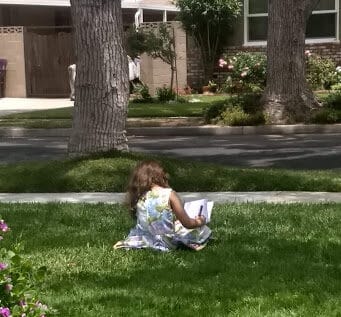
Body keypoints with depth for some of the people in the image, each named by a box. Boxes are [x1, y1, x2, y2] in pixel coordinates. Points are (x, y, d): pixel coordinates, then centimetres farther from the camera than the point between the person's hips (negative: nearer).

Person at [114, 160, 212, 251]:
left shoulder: (139, 198, -7)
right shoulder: (169, 194, -17)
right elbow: (187, 223, -13)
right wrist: (199, 222, 9)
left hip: (148, 241, 2)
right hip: (170, 242, -2)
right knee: (203, 229, 18)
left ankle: (128, 243, 14)